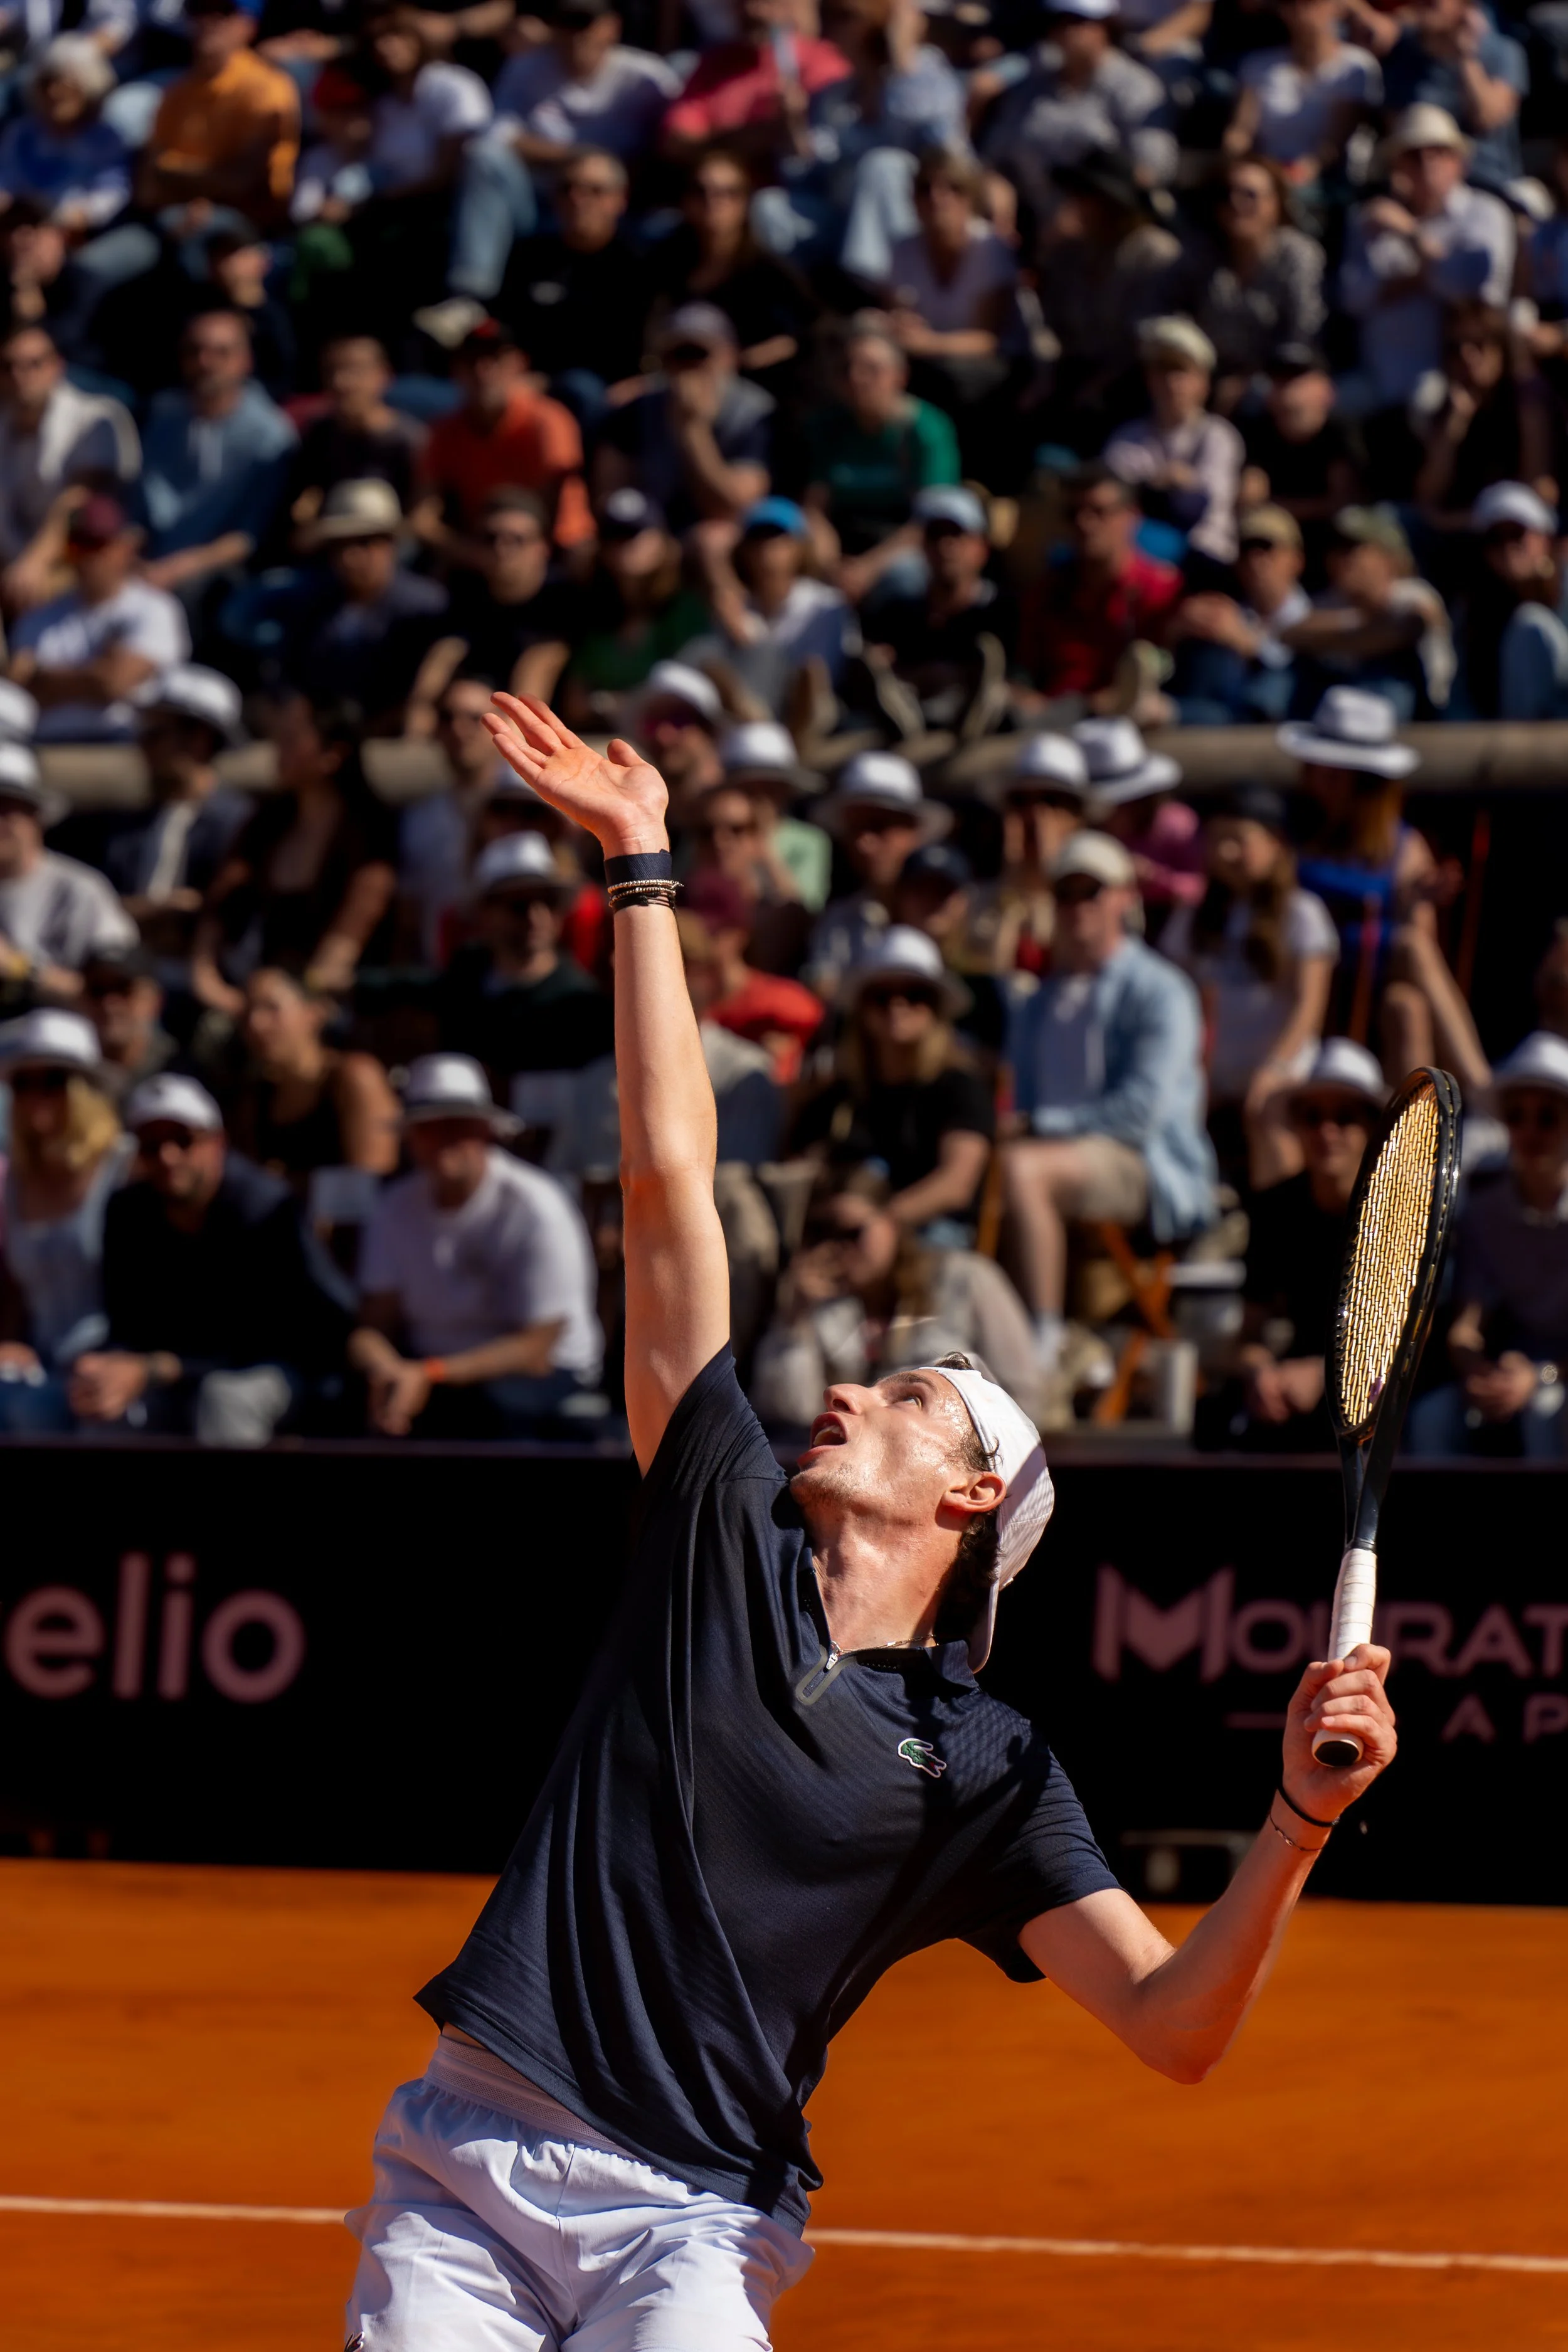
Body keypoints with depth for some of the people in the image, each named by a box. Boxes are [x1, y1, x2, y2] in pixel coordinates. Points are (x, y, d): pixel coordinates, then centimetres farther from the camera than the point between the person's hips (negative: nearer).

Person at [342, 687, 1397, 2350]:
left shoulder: (984, 1767, 7)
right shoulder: (729, 1535, 11)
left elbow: (1175, 2028, -3)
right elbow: (671, 1171, 10)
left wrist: (1300, 1818, -18)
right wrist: (641, 865, 11)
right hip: (461, 2166, 2)